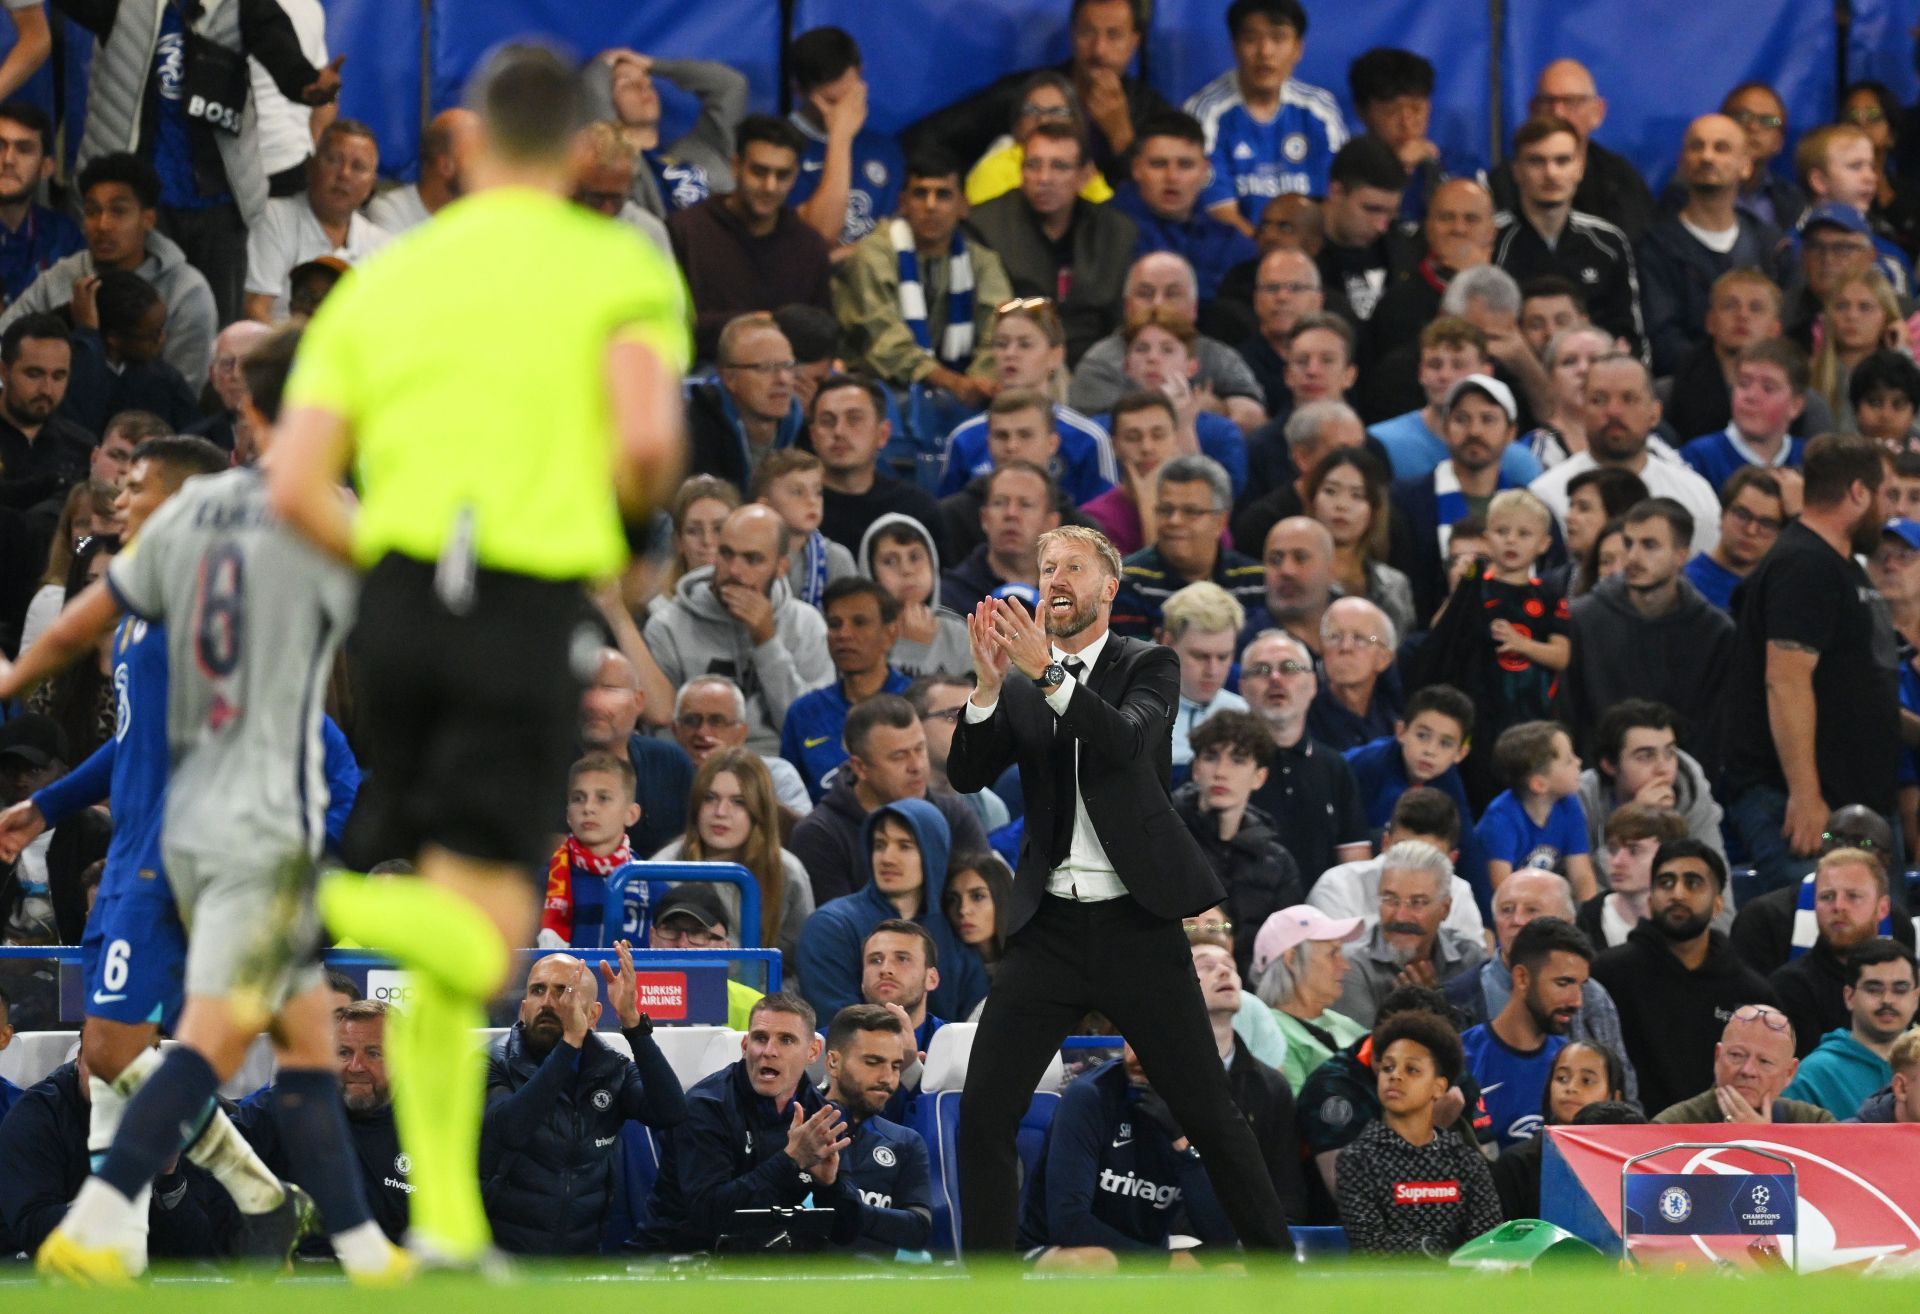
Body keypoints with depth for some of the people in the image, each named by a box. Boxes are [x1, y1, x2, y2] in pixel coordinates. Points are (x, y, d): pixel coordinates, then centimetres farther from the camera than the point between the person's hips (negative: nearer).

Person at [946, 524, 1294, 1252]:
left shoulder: (1149, 666, 2)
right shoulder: (1020, 692, 11)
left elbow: (1126, 740, -17)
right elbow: (967, 775, -2)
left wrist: (1048, 672, -29)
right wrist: (988, 685, -18)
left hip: (1135, 925, -3)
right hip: (1049, 929, 3)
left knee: (1207, 1110, -1)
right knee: (983, 1116, -6)